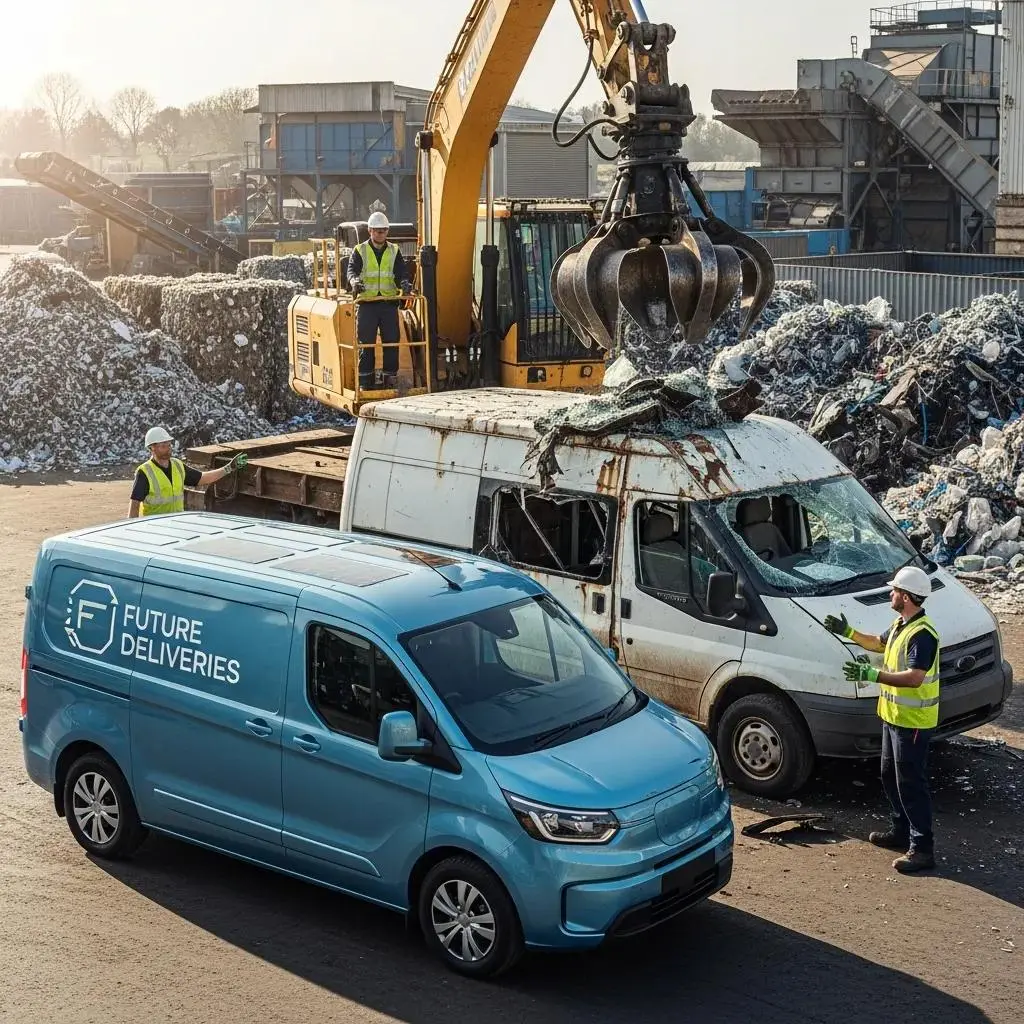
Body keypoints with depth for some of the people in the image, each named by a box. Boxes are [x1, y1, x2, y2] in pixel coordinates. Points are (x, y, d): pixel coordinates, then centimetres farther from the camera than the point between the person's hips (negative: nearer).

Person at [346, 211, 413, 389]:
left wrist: (404, 283, -21)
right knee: (365, 343, -2)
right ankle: (364, 381, 4)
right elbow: (352, 269, -8)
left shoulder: (394, 251, 12)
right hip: (367, 303, -2)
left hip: (389, 302, 2)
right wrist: (355, 281, -32)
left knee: (392, 341, 1)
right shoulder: (360, 251, 6)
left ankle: (390, 378, 10)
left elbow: (401, 271, 2)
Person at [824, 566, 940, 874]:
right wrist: (847, 632, 26)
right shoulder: (900, 625, 9)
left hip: (913, 722, -11)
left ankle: (922, 849, -2)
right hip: (894, 716, 11)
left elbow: (914, 677, -33)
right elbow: (878, 643, 29)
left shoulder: (922, 634, -24)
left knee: (911, 784, -7)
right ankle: (902, 831, 35)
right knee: (890, 777, 21)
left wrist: (873, 675, -38)